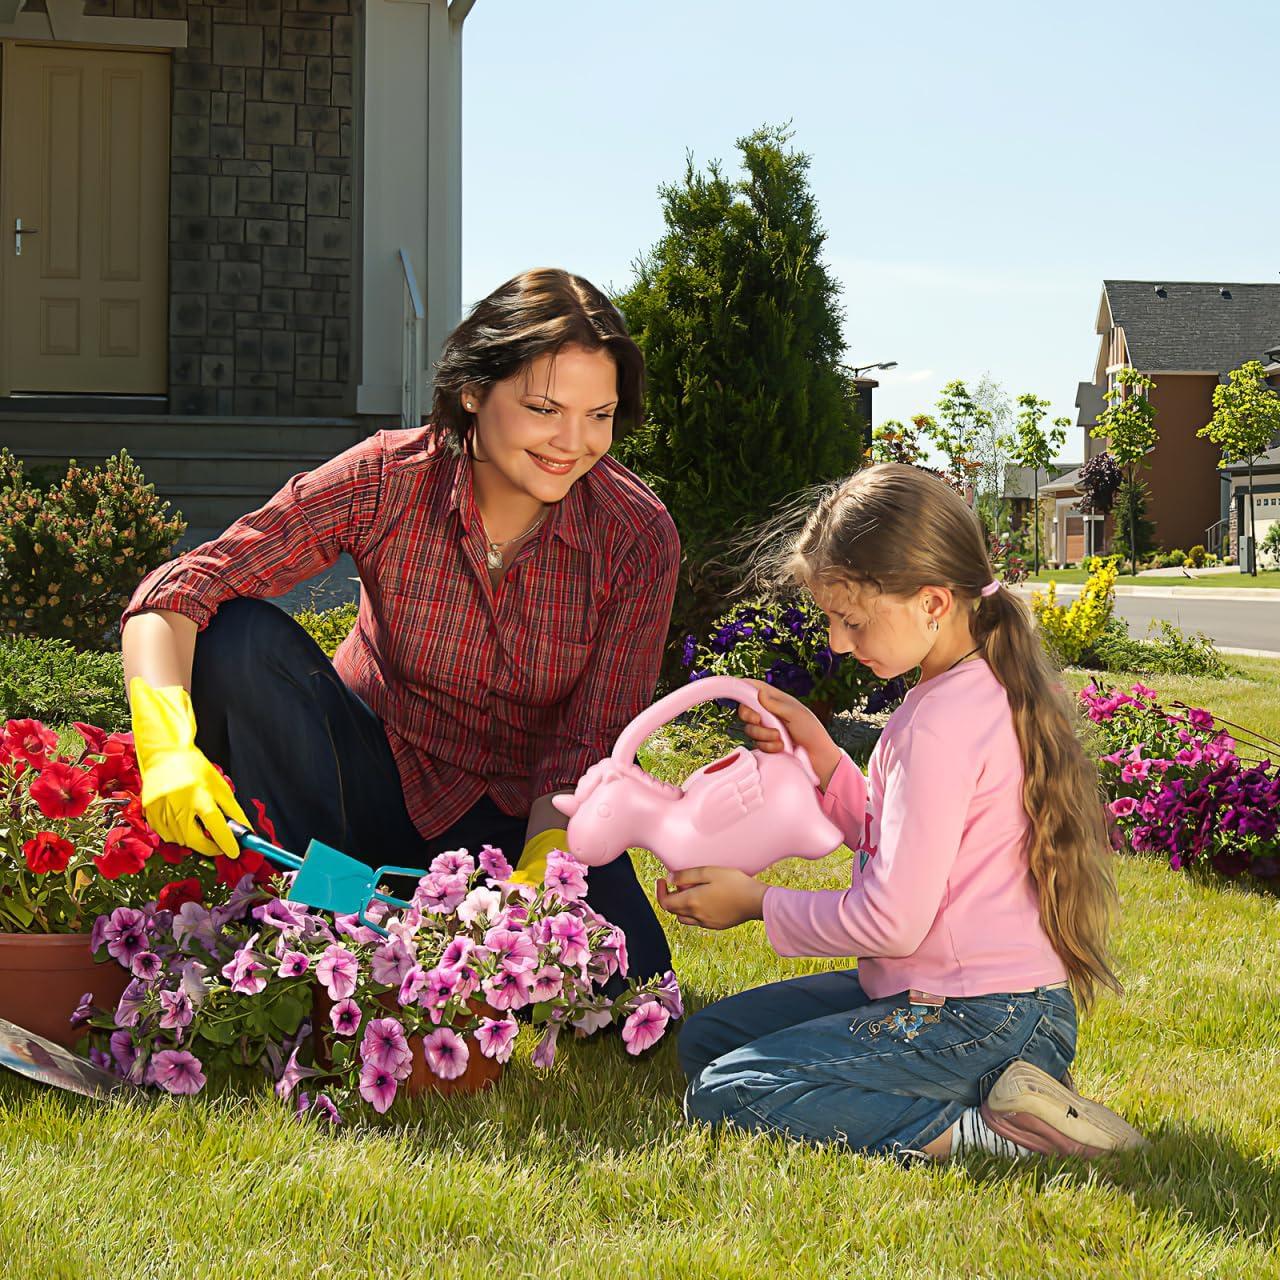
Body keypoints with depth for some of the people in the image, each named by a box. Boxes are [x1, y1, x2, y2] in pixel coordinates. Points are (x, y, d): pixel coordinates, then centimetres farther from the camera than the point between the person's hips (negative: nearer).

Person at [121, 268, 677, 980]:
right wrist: (169, 749, -42)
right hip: (375, 780, 0)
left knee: (629, 976, -28)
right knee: (240, 637, -26)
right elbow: (176, 591, -24)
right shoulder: (389, 482, -19)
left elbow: (591, 749, -17)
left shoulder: (637, 539, -17)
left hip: (524, 819, 0)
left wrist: (535, 876, -35)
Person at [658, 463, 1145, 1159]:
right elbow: (898, 845, 17)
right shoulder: (989, 689, 9)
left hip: (966, 1019, -11)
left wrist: (757, 902, -8)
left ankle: (980, 1131, -15)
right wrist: (820, 755, 5)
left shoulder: (941, 722, -22)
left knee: (720, 1093, -13)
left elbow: (892, 919, -22)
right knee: (705, 1038, 15)